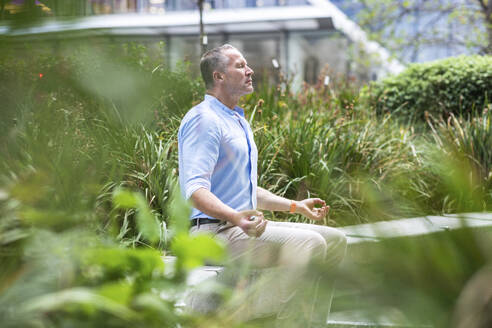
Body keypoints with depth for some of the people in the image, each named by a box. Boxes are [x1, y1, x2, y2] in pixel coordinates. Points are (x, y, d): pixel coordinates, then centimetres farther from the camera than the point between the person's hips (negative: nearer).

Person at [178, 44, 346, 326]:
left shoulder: (239, 121, 21)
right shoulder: (204, 120, -12)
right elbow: (196, 190, -24)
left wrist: (295, 206, 28)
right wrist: (236, 217, -40)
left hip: (247, 225, 10)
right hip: (215, 231, -10)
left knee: (335, 241, 3)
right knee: (309, 243, -26)